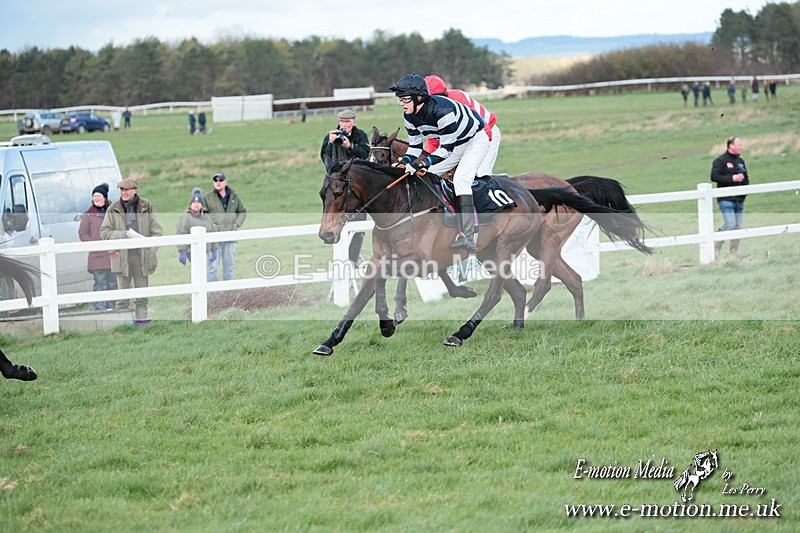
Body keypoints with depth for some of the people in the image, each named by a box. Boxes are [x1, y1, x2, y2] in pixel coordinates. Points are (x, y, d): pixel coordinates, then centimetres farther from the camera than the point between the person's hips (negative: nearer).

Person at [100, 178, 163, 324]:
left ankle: (141, 317, 9)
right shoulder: (113, 210, 2)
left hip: (141, 256, 1)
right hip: (122, 256, -1)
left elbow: (157, 230, 8)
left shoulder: (147, 207, 5)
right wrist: (122, 235, -13)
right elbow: (104, 232, 1)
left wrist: (150, 249, -4)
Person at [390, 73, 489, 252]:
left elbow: (446, 149, -35)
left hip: (476, 140, -9)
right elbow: (415, 146, -2)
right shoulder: (409, 117, -12)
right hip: (454, 145, 9)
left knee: (461, 179, -28)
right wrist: (404, 162, -22)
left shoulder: (442, 110, -37)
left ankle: (467, 236, -37)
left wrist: (423, 163, -46)